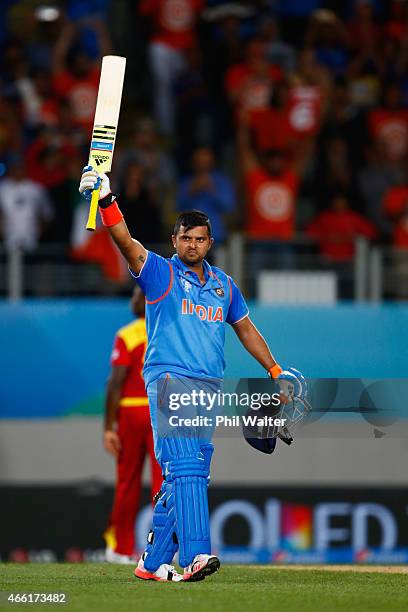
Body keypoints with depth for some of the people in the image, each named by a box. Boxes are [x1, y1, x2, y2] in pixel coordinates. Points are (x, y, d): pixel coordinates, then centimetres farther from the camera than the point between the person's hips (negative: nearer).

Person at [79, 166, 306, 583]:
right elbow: (126, 243, -14)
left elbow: (245, 328, 29)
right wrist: (106, 202, -31)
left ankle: (153, 562, 13)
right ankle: (195, 556, -32)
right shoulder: (160, 273, 2)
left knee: (189, 474, 5)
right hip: (170, 381, -6)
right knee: (185, 469, -20)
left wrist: (276, 372, 27)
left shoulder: (224, 285, 17)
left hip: (210, 390, 6)